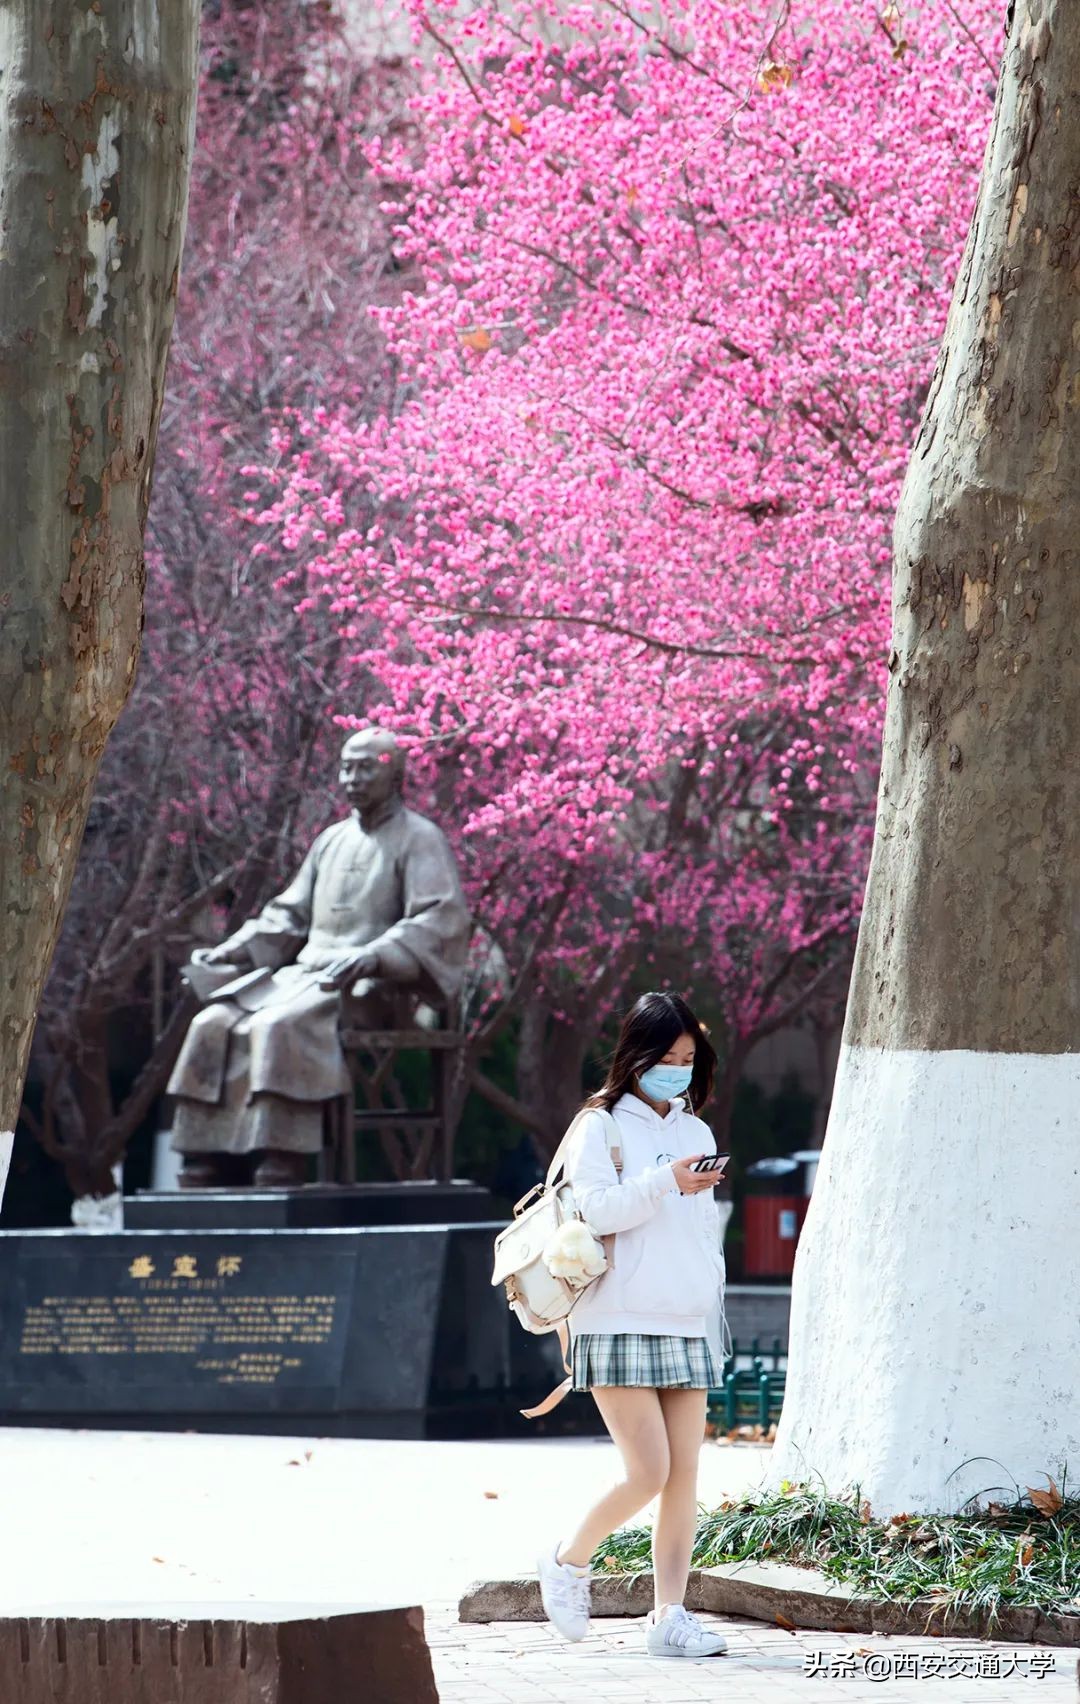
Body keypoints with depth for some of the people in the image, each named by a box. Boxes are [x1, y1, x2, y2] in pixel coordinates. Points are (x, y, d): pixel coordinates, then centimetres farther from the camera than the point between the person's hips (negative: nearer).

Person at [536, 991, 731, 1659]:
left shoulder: (697, 1133, 18)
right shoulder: (600, 1128, 0)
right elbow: (595, 1210, -12)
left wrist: (713, 1319, 18)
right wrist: (665, 1183, -22)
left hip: (687, 1327, 6)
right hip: (621, 1323, -6)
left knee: (685, 1476, -2)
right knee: (649, 1471, -13)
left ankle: (669, 1615, 1)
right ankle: (569, 1560, 11)